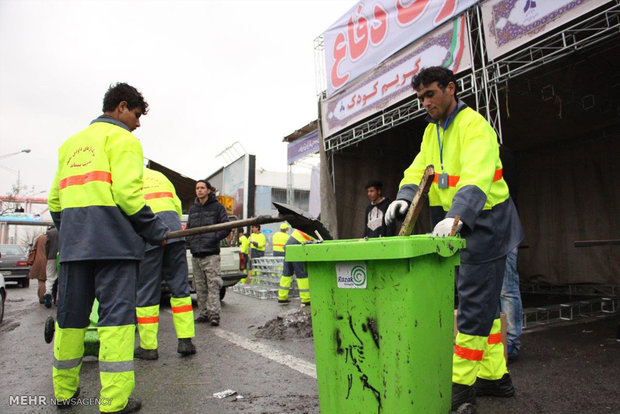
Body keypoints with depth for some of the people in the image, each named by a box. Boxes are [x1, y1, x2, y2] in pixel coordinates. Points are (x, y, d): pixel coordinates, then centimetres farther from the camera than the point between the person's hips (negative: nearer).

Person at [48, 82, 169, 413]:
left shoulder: (70, 143, 23)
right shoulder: (122, 138, 1)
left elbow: (55, 200, 21)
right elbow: (128, 193, -12)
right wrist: (156, 232, -5)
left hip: (72, 243, 7)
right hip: (114, 241, -7)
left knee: (70, 316, 13)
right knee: (116, 315, -5)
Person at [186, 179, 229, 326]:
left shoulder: (217, 207, 3)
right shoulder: (193, 209, 19)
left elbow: (226, 228, -1)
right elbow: (188, 228, 25)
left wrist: (213, 239, -11)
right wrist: (189, 241, 7)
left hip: (211, 254, -5)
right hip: (196, 255, 5)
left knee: (213, 285, -10)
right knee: (200, 286, 8)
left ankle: (214, 314, -8)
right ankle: (203, 314, 15)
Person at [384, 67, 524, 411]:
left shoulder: (474, 125, -15)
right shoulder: (431, 131, 12)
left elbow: (476, 177, -30)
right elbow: (418, 169, 4)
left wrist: (455, 216, -44)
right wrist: (404, 196, -16)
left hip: (485, 220, -8)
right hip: (457, 224, 9)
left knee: (474, 302, -5)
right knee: (482, 301, 14)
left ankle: (461, 383, 6)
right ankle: (494, 376, 27)